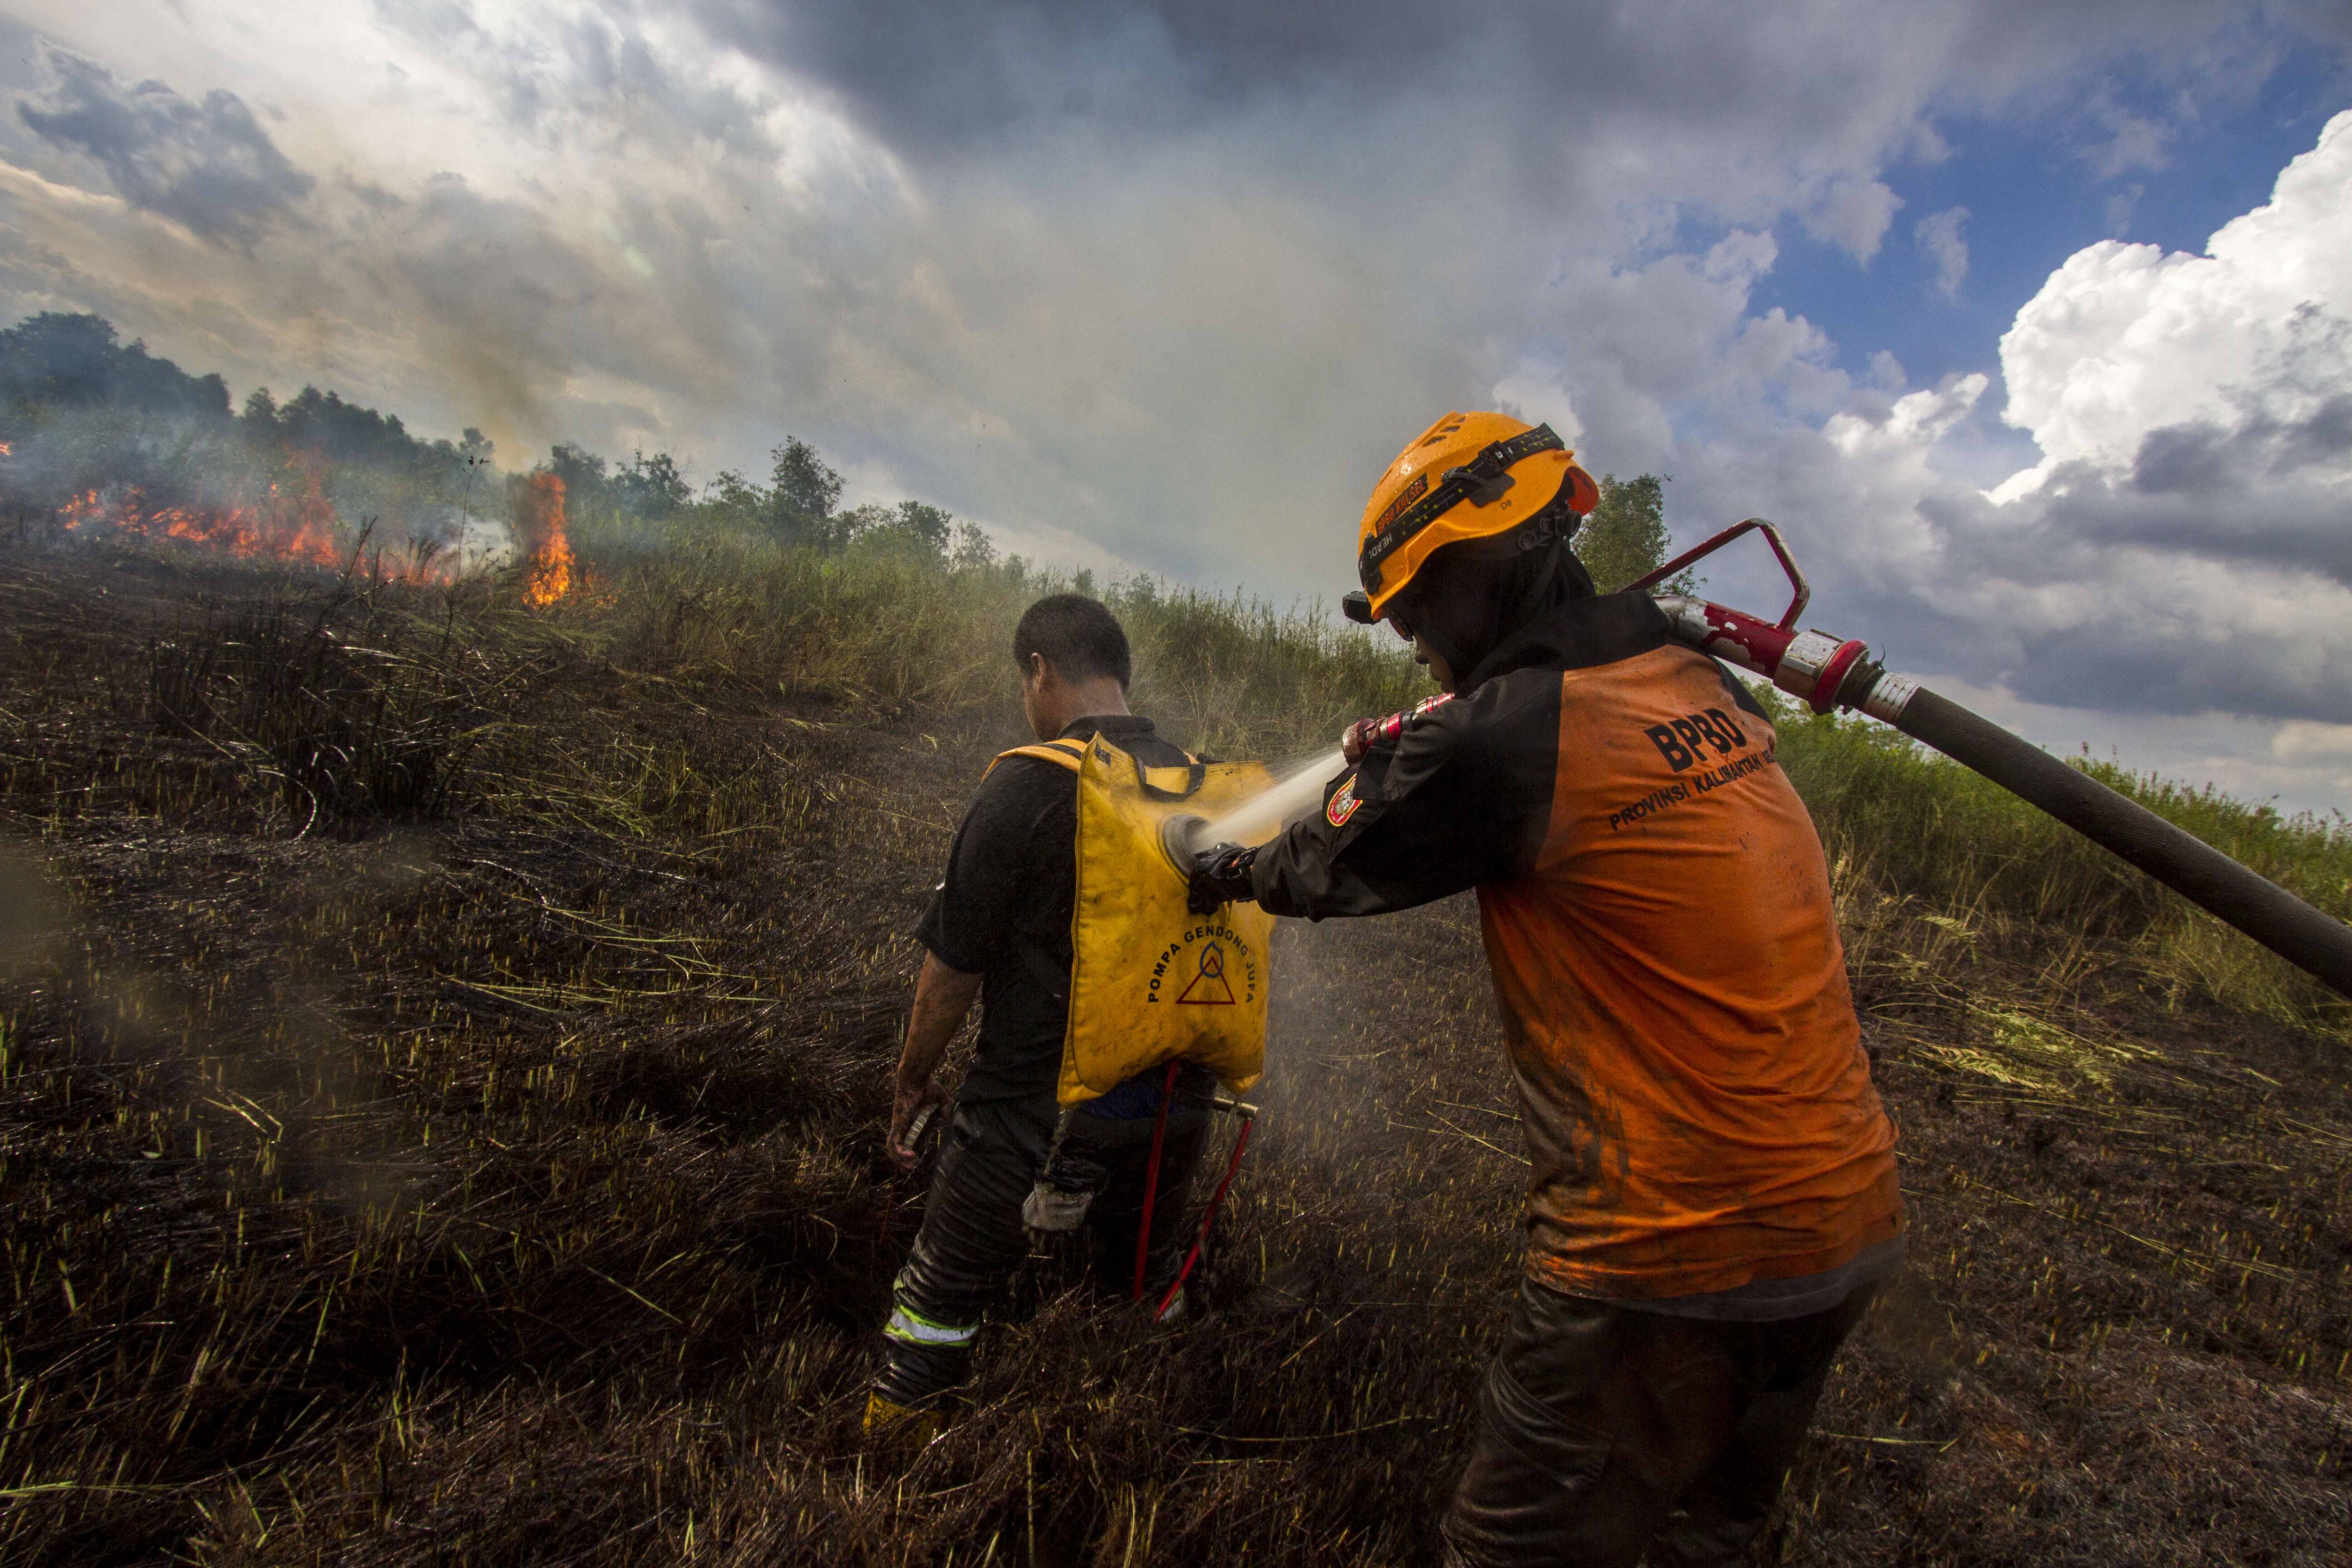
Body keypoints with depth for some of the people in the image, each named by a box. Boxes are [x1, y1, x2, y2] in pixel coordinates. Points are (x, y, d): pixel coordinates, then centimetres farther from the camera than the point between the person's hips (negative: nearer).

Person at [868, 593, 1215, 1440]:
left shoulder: (1025, 786, -16)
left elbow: (953, 966, -12)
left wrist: (913, 1079, 5)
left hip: (1037, 1107, -5)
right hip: (1177, 1106, 6)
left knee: (943, 1291, 14)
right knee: (1153, 1284, 27)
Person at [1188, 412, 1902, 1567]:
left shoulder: (1507, 735, -20)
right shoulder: (1706, 687, 3)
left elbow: (1334, 864, -4)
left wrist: (1225, 872, 15)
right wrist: (1411, 752, 21)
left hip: (1670, 1260, -8)